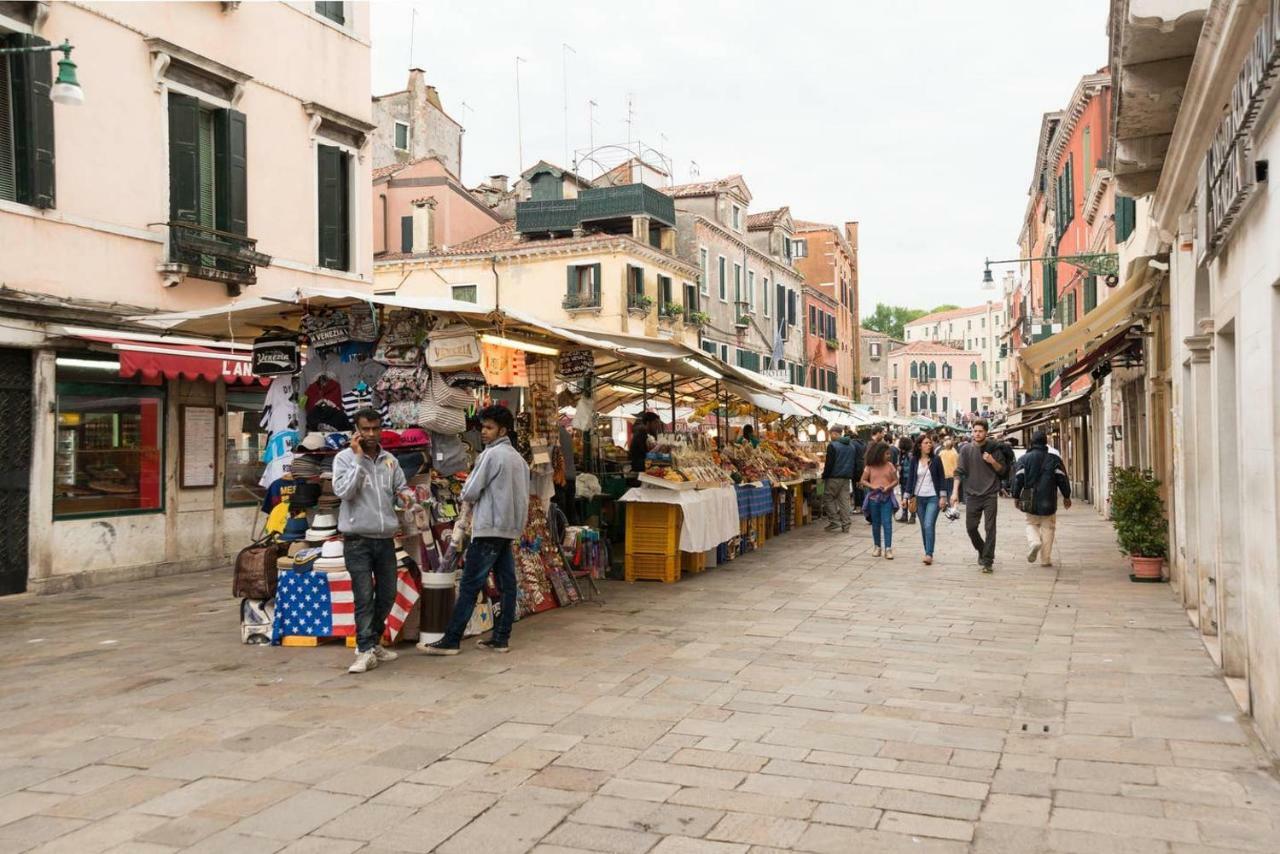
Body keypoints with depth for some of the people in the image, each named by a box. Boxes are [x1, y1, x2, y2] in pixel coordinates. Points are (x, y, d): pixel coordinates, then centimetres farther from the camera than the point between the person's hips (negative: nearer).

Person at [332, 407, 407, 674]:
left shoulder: (390, 460, 9)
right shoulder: (345, 458, -4)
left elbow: (402, 491, 15)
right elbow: (343, 491, -17)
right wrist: (358, 458, -17)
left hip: (385, 539, 5)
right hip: (357, 539, -5)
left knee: (387, 594, 12)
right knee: (364, 597, -7)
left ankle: (373, 643, 28)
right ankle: (366, 652, -2)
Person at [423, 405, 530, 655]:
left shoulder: (492, 454, -11)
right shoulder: (518, 458, 13)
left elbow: (469, 493, -11)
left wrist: (469, 499, 11)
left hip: (489, 528, -8)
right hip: (510, 528, 8)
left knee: (469, 586, -7)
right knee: (507, 584, 6)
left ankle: (451, 641, -6)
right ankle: (501, 638, 9)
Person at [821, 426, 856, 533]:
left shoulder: (832, 445, -11)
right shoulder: (851, 446, 13)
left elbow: (829, 463, -14)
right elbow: (853, 463, 17)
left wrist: (824, 476, -7)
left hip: (834, 477, -7)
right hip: (847, 477, 7)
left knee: (828, 498, 4)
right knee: (844, 501, 8)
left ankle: (835, 523, -3)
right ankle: (845, 526, 7)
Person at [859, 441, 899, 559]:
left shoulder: (890, 465, 1)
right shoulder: (870, 467, 0)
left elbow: (896, 480, 4)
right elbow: (863, 481, 4)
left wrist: (888, 487, -14)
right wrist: (872, 486, -12)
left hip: (887, 497, -1)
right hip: (873, 497, 1)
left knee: (887, 522, -8)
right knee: (876, 523, 9)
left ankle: (888, 549, -9)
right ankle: (877, 547, 20)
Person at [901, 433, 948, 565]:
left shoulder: (936, 459, -2)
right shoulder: (914, 461, 3)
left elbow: (942, 478, -1)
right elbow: (910, 479, 6)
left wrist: (943, 496, -5)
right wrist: (906, 496, 2)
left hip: (933, 498, -3)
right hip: (919, 498, 3)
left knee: (929, 525, -14)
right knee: (923, 527, 8)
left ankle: (929, 554, -15)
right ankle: (928, 552, 18)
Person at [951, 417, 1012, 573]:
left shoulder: (994, 448, 0)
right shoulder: (966, 449, 2)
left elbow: (1003, 470, 5)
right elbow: (959, 471, 1)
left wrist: (993, 462, -14)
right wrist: (955, 491, -8)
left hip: (990, 495, -2)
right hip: (972, 495, 2)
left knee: (990, 528, -4)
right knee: (970, 527, 6)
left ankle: (987, 561, 1)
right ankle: (982, 551, 31)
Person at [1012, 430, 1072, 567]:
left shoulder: (1025, 458, 1)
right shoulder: (1054, 458, 2)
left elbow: (1018, 478, -2)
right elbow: (1062, 478, 2)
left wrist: (1016, 496, 6)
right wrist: (1066, 496, 12)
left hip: (1031, 501, 0)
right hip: (1049, 501, 0)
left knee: (1032, 524, 16)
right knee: (1048, 528, 8)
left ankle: (1033, 541, -16)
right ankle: (1046, 559, 7)